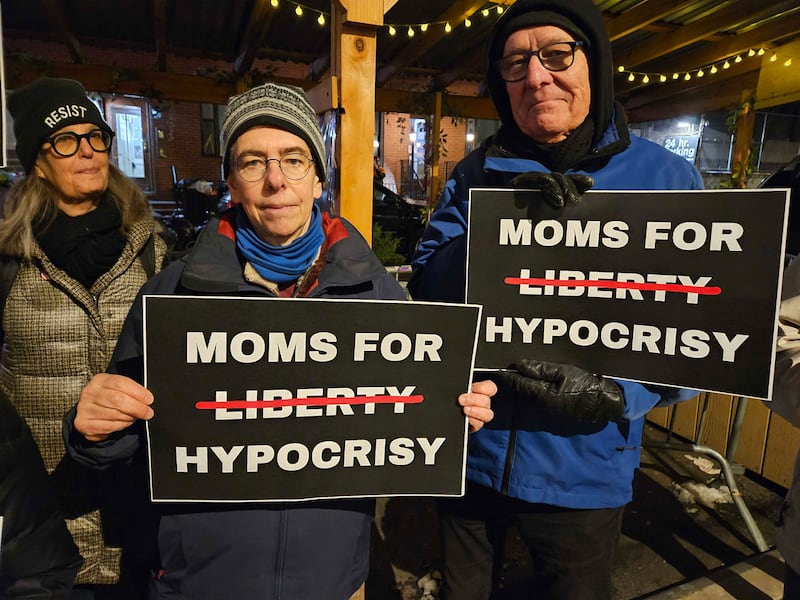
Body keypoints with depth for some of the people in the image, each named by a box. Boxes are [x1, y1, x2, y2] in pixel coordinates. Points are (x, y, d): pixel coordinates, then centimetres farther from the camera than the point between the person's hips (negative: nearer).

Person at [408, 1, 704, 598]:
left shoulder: (668, 179, -7)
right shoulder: (476, 173, -1)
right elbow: (426, 289, -9)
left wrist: (615, 397, -24)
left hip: (582, 470, -1)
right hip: (467, 450, 3)